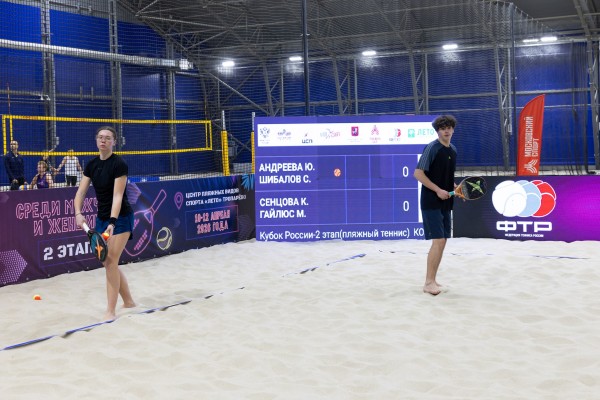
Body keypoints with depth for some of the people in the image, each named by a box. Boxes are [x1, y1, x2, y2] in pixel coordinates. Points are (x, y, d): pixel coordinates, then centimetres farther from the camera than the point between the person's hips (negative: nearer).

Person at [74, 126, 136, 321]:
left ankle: (111, 311, -8)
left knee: (110, 261, -13)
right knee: (108, 263, 10)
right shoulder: (91, 165, 4)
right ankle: (128, 301, 26)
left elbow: (118, 195, -22)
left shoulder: (119, 164, -15)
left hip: (120, 218, -7)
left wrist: (112, 222, -31)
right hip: (101, 218, 7)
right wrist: (78, 213, -17)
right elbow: (81, 192, 0)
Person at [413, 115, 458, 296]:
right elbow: (418, 173, -15)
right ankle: (429, 282, -7)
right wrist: (438, 190, -19)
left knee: (442, 242, 8)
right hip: (431, 203, -8)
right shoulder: (431, 148, -11)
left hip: (445, 203, 8)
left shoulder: (453, 150, 12)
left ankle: (432, 281, 16)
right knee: (438, 241, -13)